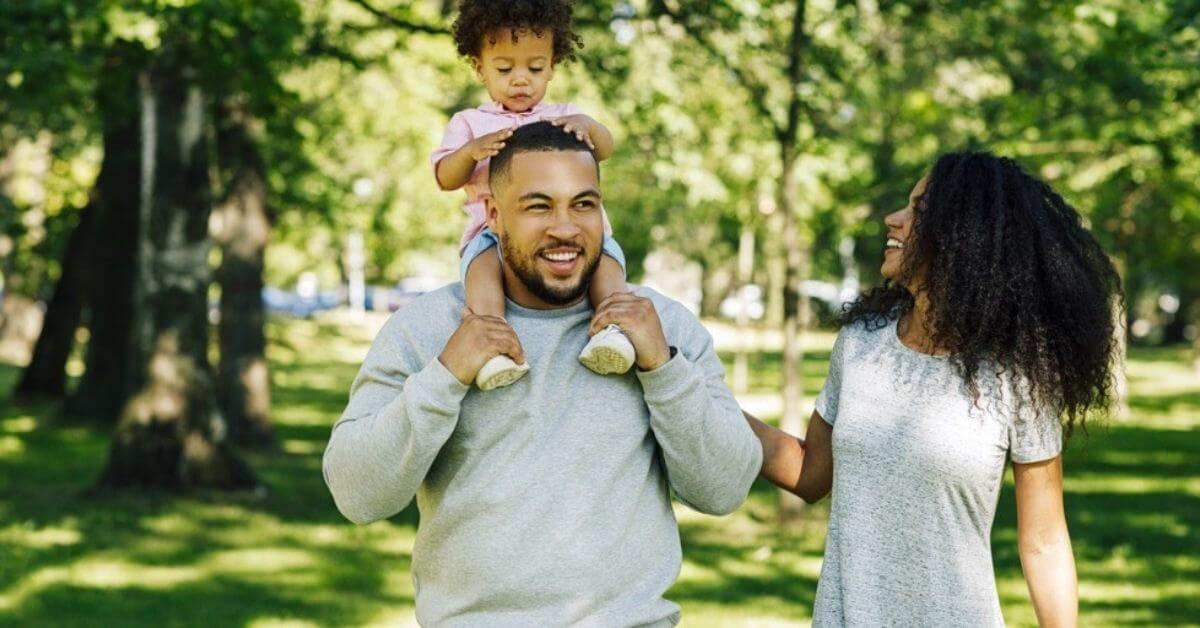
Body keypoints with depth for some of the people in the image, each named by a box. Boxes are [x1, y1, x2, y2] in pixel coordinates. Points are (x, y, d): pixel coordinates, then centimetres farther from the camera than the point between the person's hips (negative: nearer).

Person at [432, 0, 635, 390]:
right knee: (482, 257, -36)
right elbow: (446, 178, 8)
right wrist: (471, 151, -14)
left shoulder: (563, 117, 23)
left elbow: (605, 149, 2)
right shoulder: (471, 123, 22)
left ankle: (612, 324, -48)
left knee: (605, 251, -30)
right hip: (495, 232, -1)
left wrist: (586, 125, -22)